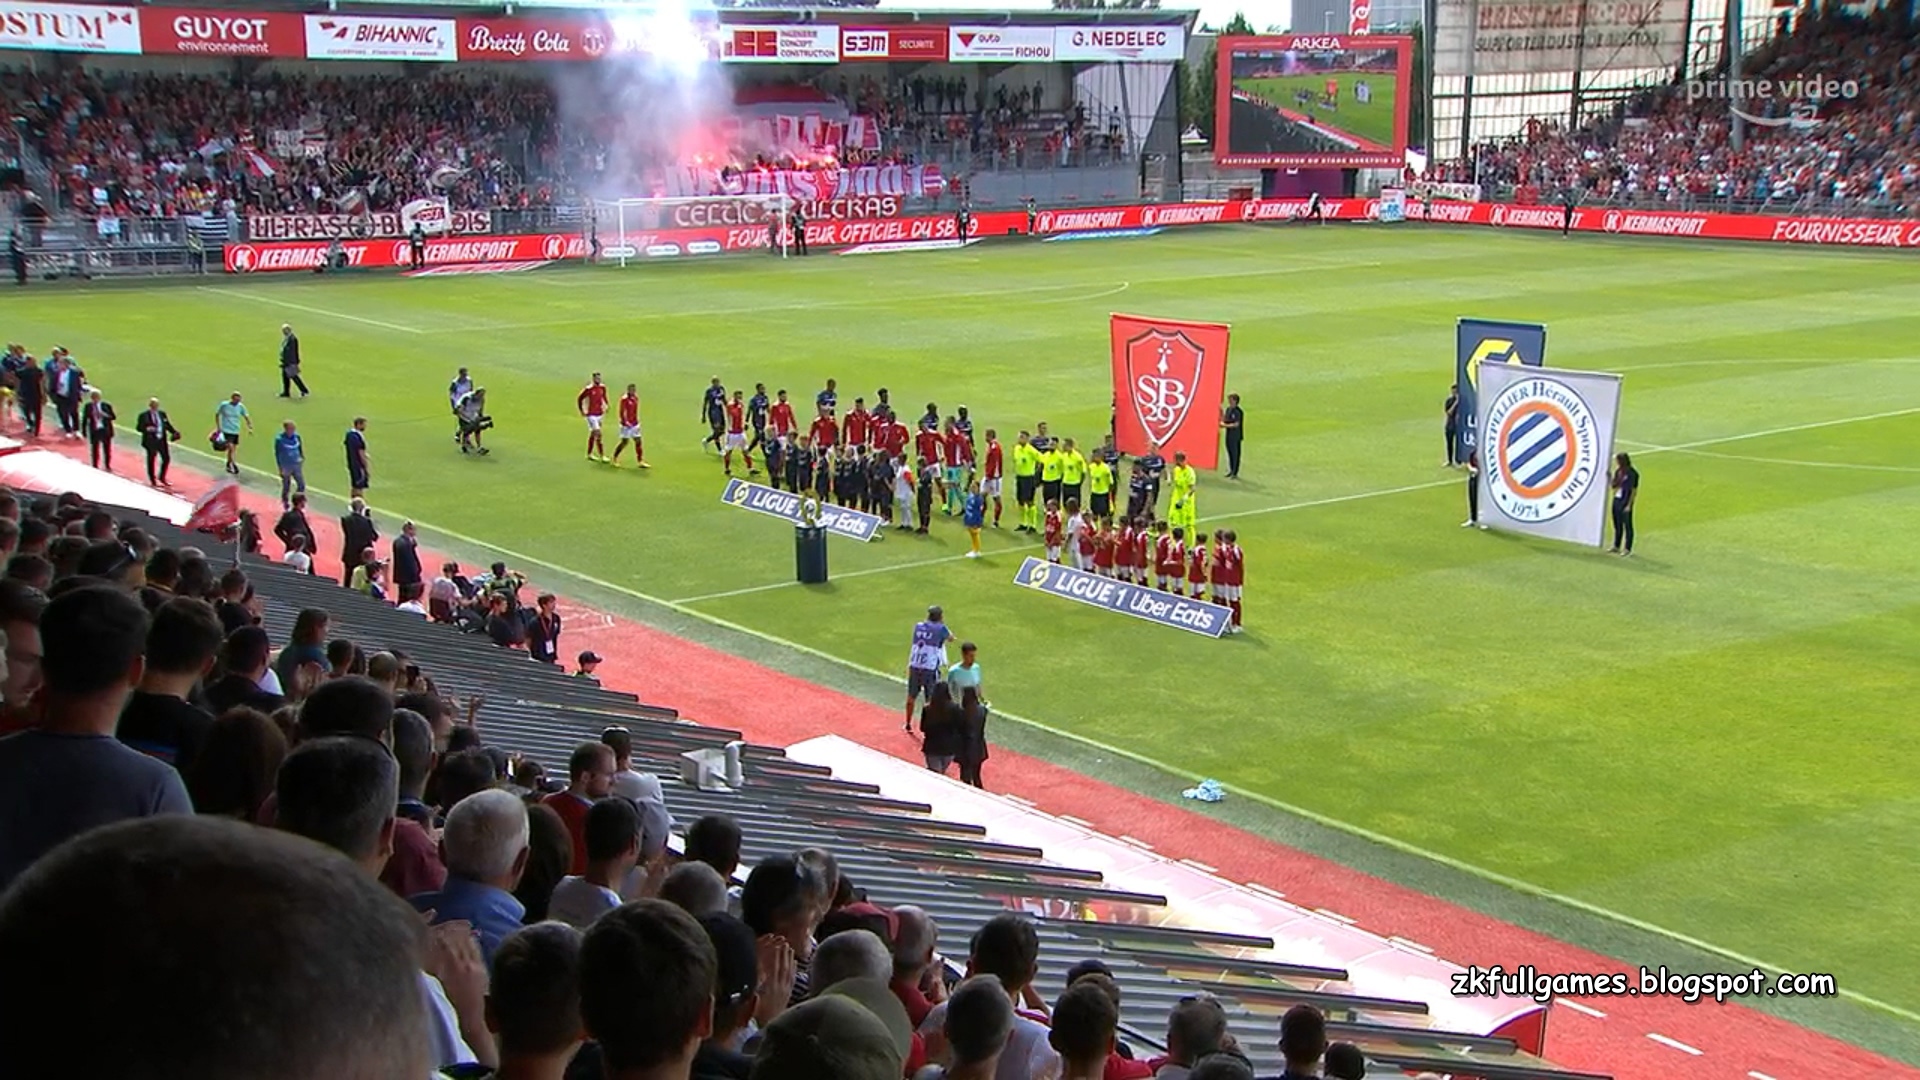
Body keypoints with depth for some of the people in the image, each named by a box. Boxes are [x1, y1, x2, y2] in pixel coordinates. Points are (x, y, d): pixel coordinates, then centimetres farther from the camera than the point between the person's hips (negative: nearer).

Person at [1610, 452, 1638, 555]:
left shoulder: (1632, 473, -14)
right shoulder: (1618, 471, 7)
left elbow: (1634, 491, -12)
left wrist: (1629, 505, -14)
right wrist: (1610, 478, -2)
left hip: (1625, 501, -8)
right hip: (1616, 500, 8)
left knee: (1627, 525, 0)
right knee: (1617, 524, 15)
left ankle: (1628, 549, 6)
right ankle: (1616, 547, 25)